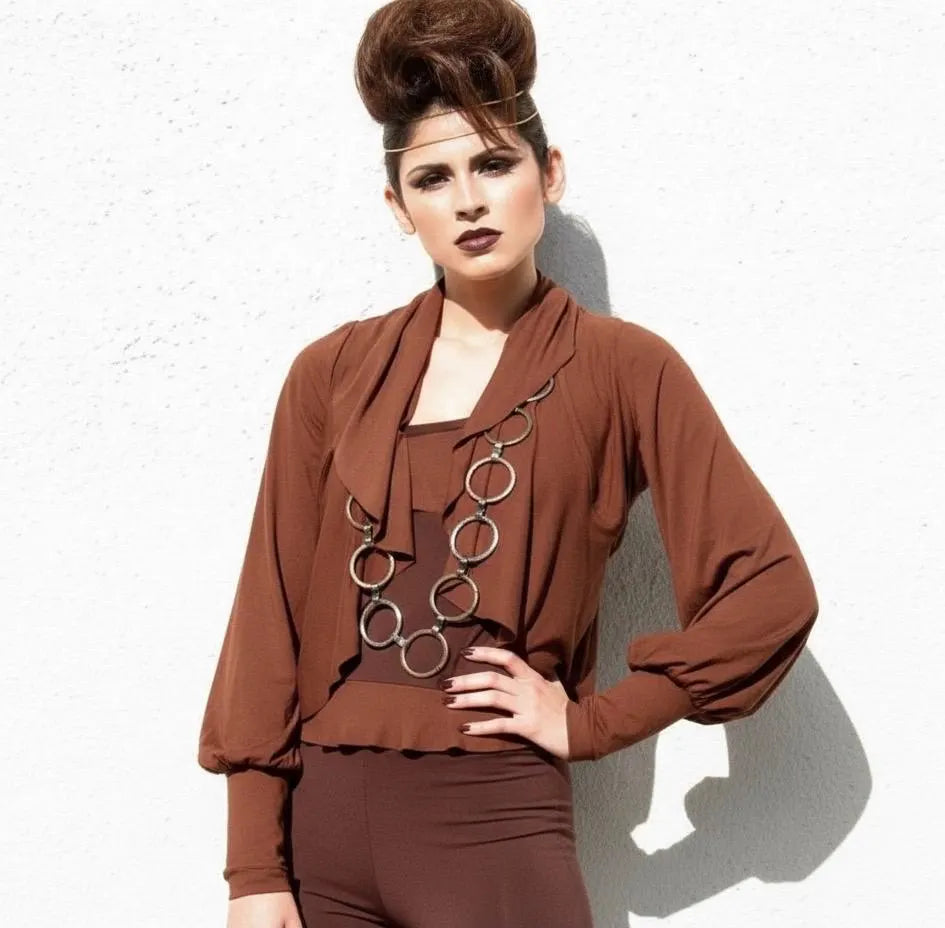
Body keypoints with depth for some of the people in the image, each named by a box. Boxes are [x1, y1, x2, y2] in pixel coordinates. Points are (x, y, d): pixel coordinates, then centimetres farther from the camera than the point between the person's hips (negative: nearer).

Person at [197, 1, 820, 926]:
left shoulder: (624, 369, -3)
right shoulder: (331, 372, 5)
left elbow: (769, 591, -5)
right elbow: (271, 613, 3)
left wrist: (593, 719, -5)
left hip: (495, 824, -3)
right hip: (321, 821, 3)